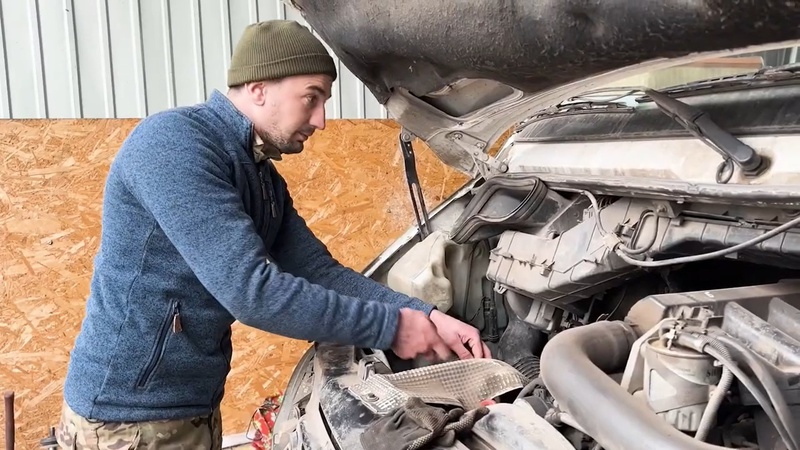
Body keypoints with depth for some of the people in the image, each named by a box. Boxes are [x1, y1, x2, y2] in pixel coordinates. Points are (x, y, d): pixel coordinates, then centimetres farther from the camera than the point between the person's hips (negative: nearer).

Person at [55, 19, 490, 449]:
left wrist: (425, 315, -9)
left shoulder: (265, 180, 6)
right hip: (128, 413, -8)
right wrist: (389, 327, -22)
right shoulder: (173, 142, -22)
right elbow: (250, 291, -29)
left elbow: (321, 272, 3)